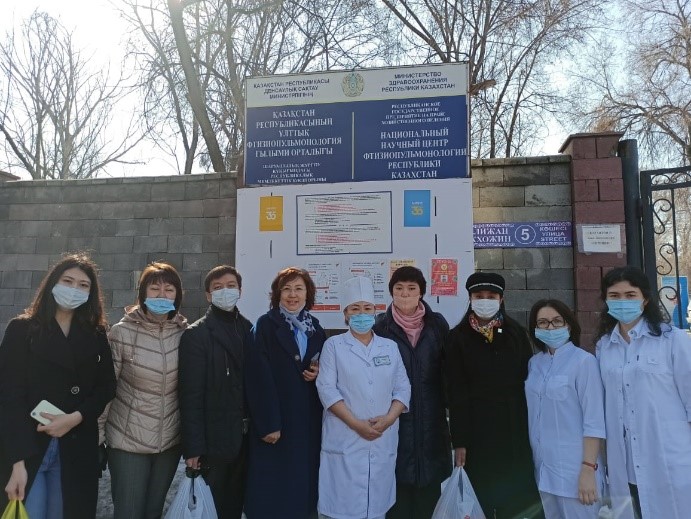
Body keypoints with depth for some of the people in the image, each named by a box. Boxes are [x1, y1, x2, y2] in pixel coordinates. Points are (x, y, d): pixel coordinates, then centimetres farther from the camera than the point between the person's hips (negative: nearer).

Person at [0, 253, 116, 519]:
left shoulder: (96, 335, 7)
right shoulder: (21, 329, -2)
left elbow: (106, 386, 5)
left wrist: (76, 417, -13)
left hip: (76, 450, 3)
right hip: (27, 448, -2)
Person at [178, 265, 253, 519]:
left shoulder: (249, 329, 7)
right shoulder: (196, 334, -8)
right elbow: (191, 394, -13)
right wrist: (193, 447, -16)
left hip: (245, 438, 5)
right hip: (214, 440, -4)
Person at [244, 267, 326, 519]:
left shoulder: (315, 328, 9)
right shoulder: (265, 325, -7)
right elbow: (258, 377, -12)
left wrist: (319, 373, -5)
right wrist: (267, 423, -17)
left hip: (309, 417, 5)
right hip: (275, 418, -5)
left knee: (304, 476, 11)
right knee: (273, 483, 2)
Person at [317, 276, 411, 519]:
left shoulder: (390, 347, 11)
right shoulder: (333, 345, 2)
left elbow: (403, 388, 7)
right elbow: (327, 389, -7)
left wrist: (389, 418, -10)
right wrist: (356, 423, -14)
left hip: (383, 441, 3)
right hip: (345, 440, -3)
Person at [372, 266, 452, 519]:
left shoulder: (437, 324, 3)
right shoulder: (380, 327, -2)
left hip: (431, 417, 2)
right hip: (395, 418, -2)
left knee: (430, 483, 10)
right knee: (398, 479, 2)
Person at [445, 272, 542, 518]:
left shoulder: (517, 334, 5)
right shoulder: (458, 337, -1)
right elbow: (455, 392, -4)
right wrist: (458, 441, -8)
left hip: (515, 428, 2)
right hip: (476, 430, -2)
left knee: (518, 496, 7)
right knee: (480, 497, 4)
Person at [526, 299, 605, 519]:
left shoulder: (584, 361, -11)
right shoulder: (534, 363, 6)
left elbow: (594, 420, -13)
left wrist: (588, 469, -16)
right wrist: (535, 460, 9)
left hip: (573, 468, -5)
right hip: (542, 466, 5)